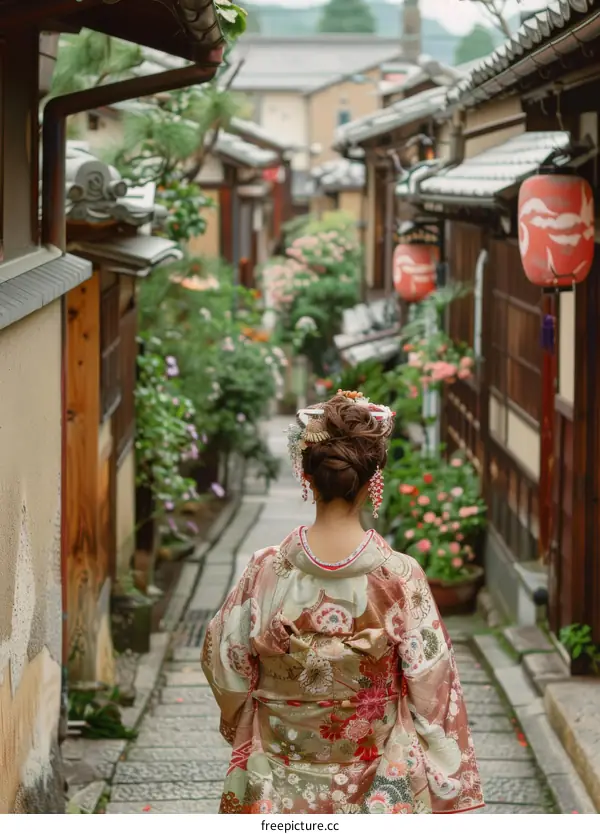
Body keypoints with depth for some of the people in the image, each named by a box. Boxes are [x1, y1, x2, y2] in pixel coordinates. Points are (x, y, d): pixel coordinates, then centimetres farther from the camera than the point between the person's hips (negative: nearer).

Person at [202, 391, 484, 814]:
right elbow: (431, 688, -10)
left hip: (282, 788, 1)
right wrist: (448, 794, 0)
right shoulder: (400, 577, -15)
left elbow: (225, 666, 0)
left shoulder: (266, 571, -12)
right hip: (375, 789, -1)